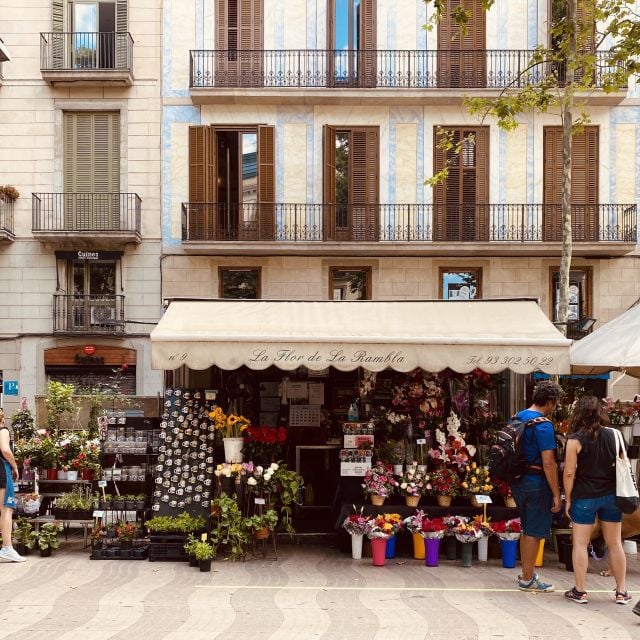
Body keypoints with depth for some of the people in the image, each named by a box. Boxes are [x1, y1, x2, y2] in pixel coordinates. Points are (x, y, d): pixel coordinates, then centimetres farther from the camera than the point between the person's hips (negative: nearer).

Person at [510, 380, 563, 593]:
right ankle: (527, 579, 10)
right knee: (535, 532, 2)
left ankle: (526, 572, 31)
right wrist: (556, 494, -18)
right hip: (536, 483, -8)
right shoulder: (543, 425, -19)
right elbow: (548, 463, -22)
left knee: (527, 529, 20)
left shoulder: (518, 417, 7)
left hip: (518, 481, 8)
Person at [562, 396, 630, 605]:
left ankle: (579, 591, 8)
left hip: (585, 497, -3)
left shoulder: (575, 440, -10)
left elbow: (569, 473, -10)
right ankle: (621, 592, 17)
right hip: (611, 495, 4)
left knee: (580, 544, 5)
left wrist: (568, 499, 0)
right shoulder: (613, 435, 0)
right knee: (615, 543, 11)